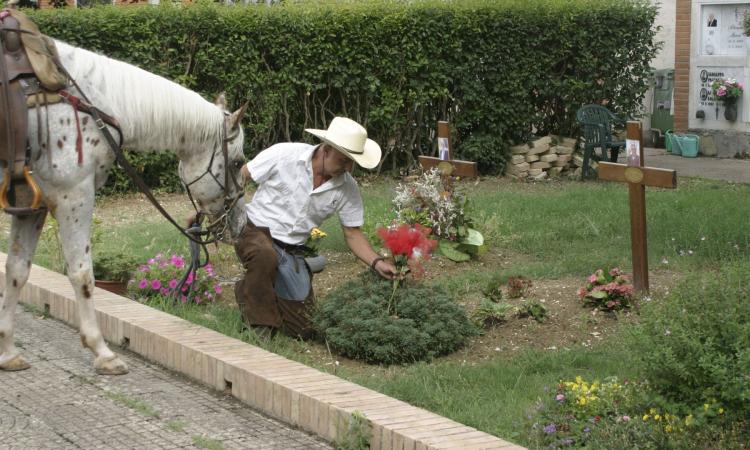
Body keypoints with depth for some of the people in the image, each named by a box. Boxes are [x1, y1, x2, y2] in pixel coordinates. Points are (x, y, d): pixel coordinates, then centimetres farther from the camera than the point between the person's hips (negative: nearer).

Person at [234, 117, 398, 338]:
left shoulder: (347, 188, -6)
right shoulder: (284, 154, -18)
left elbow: (353, 234, 1)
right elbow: (237, 178, -9)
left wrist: (377, 262, -14)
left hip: (292, 251, 5)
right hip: (256, 231, -4)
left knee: (302, 328, 0)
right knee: (266, 256, -42)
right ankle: (259, 324, -17)